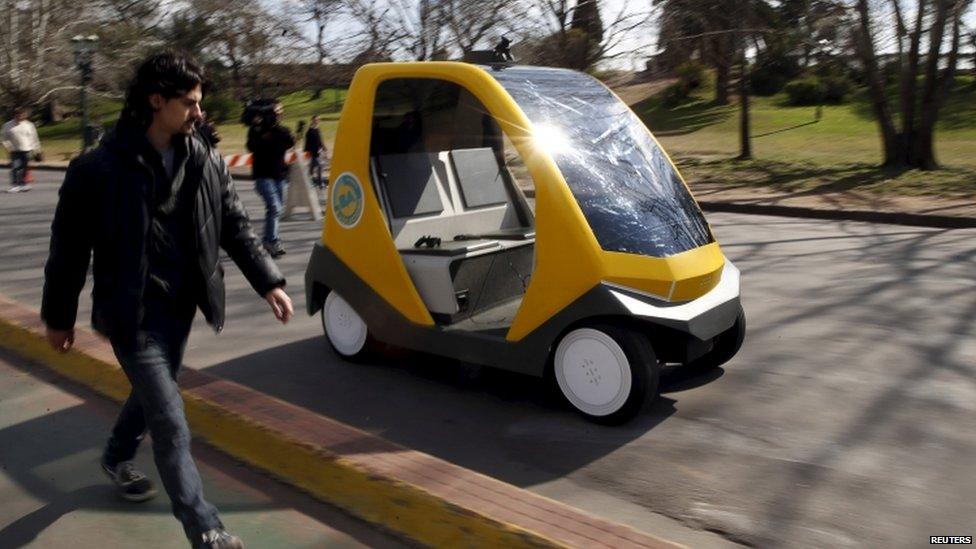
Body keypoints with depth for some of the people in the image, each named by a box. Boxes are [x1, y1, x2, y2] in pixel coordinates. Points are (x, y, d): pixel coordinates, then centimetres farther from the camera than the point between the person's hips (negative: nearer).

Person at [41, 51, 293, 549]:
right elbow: (69, 248, -7)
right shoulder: (99, 168, -15)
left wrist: (268, 282, -1)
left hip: (180, 308, 6)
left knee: (152, 395, 25)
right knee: (171, 424, -4)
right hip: (133, 313, -6)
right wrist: (58, 317, 1)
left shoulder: (206, 163, 0)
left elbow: (235, 228, 7)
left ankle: (117, 460, 54)